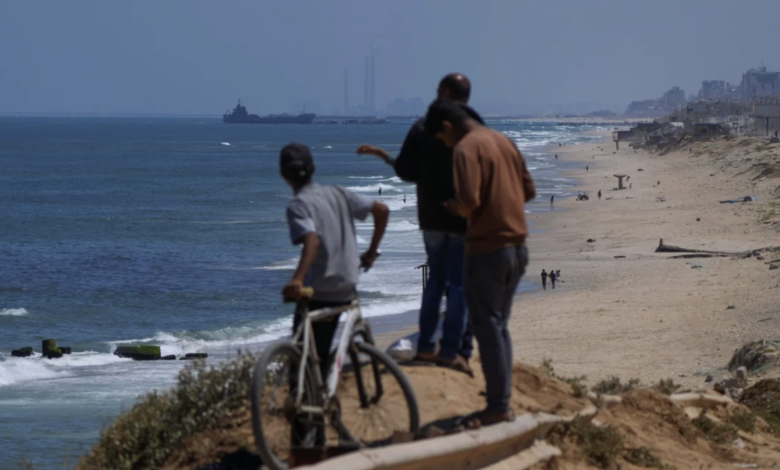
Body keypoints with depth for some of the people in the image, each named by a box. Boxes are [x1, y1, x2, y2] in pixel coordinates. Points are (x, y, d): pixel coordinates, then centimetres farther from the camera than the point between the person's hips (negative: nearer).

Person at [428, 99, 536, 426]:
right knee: (500, 325, 16)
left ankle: (498, 407, 0)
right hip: (517, 247, 8)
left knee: (487, 327, -1)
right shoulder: (504, 141, 13)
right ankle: (502, 399, 18)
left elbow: (469, 200, -23)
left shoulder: (467, 149, -13)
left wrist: (456, 208, -3)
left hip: (487, 249, -8)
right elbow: (529, 191, 18)